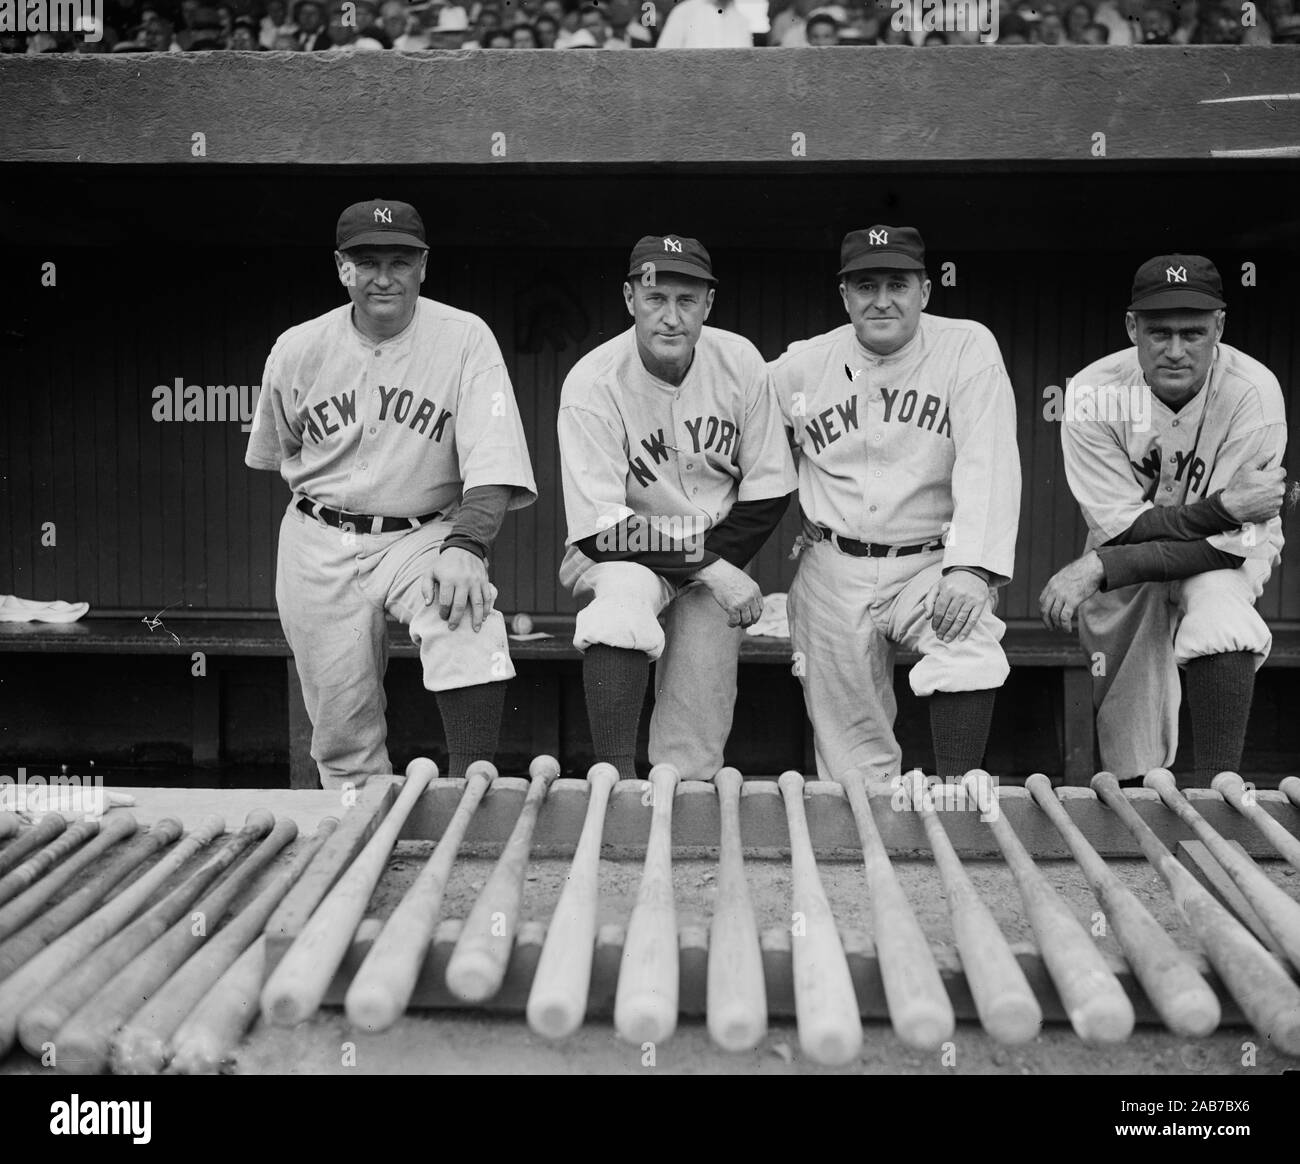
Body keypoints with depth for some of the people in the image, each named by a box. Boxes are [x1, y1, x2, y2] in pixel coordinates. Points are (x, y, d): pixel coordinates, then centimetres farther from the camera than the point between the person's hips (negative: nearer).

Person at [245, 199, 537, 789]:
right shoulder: (297, 350, -1)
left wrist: (465, 545, -33)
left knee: (469, 618, -34)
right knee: (341, 736, 4)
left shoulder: (465, 339, -10)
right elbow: (276, 453, 17)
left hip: (424, 536, -2)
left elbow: (494, 463, -20)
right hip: (320, 546, 2)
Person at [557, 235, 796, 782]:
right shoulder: (592, 383, -18)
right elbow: (599, 530, -19)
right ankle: (615, 779, -27)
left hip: (721, 552, 3)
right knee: (622, 605, -37)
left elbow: (770, 490, 0)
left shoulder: (740, 362, -8)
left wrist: (716, 560, -14)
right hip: (622, 552, -3)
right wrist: (710, 568, -23)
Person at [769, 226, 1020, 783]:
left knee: (969, 650, -32)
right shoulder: (799, 366, 2)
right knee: (852, 759, 4)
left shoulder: (968, 348, -5)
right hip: (833, 574, 2)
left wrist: (972, 567, -27)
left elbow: (987, 466, -14)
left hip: (932, 564, -2)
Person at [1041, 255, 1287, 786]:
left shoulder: (1254, 392, -25)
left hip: (1229, 554, -1)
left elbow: (1232, 542, -26)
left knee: (1220, 611, -37)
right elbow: (1123, 527, -21)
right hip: (1129, 554, 1)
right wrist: (1223, 507, -34)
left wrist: (1100, 566, -33)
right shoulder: (1091, 394, -22)